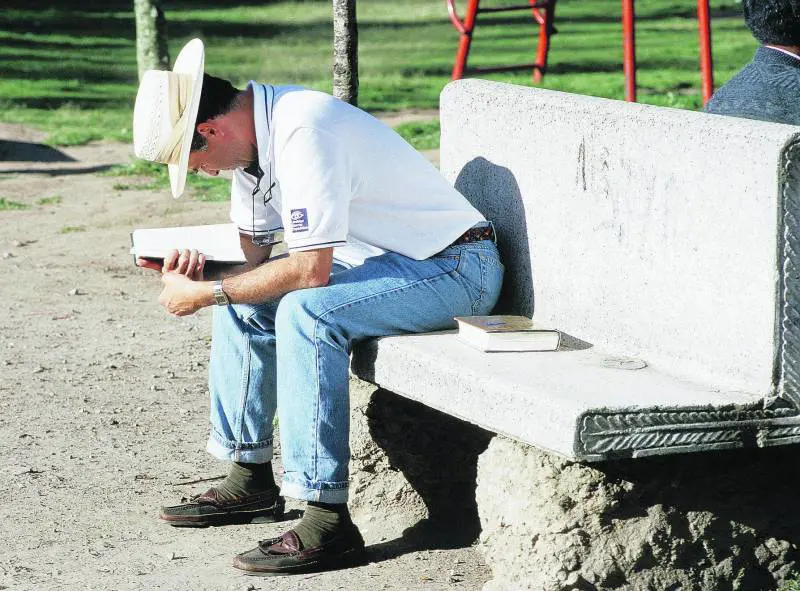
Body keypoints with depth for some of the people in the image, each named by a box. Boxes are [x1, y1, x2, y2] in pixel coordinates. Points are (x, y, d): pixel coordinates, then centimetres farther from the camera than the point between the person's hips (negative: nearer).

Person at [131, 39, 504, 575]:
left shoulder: (302, 133, -27)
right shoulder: (253, 130, 2)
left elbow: (311, 269, -28)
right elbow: (253, 250, 11)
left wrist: (206, 293, -20)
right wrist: (198, 271, -9)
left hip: (456, 267, -10)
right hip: (387, 257, 10)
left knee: (305, 311, -30)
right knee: (242, 300, 7)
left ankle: (328, 519, -26)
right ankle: (251, 478, 16)